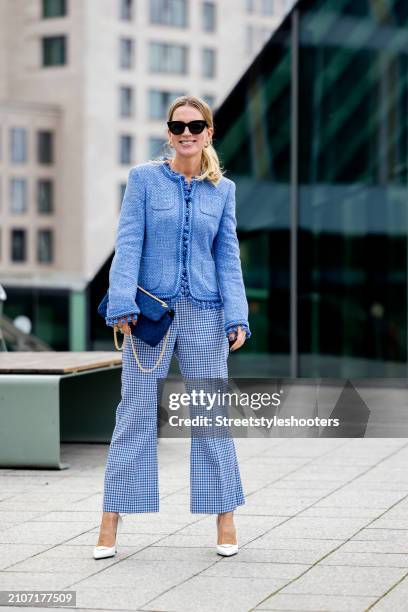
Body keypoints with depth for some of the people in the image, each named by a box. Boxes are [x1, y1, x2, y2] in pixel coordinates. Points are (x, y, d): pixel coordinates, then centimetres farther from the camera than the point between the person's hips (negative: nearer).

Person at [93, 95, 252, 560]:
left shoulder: (223, 189, 8)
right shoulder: (144, 178, 0)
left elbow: (228, 257, 7)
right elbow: (128, 245, -5)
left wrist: (236, 316, -3)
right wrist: (122, 305, -15)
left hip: (204, 313, 2)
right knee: (136, 414, 1)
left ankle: (224, 518, 14)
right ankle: (110, 522, 7)